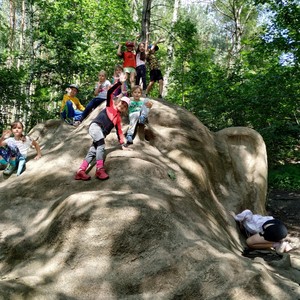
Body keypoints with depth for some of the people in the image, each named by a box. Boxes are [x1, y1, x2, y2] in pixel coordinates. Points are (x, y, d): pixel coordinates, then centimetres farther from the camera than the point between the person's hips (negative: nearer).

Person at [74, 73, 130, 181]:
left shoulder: (118, 118, 24)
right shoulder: (110, 106, 11)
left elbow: (119, 131, 22)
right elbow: (110, 92, -2)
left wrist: (123, 144, 15)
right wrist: (120, 82, -9)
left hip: (101, 134, 7)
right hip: (95, 126, -7)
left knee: (93, 151, -6)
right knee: (101, 146, -25)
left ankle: (81, 171, -10)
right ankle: (100, 169, -34)